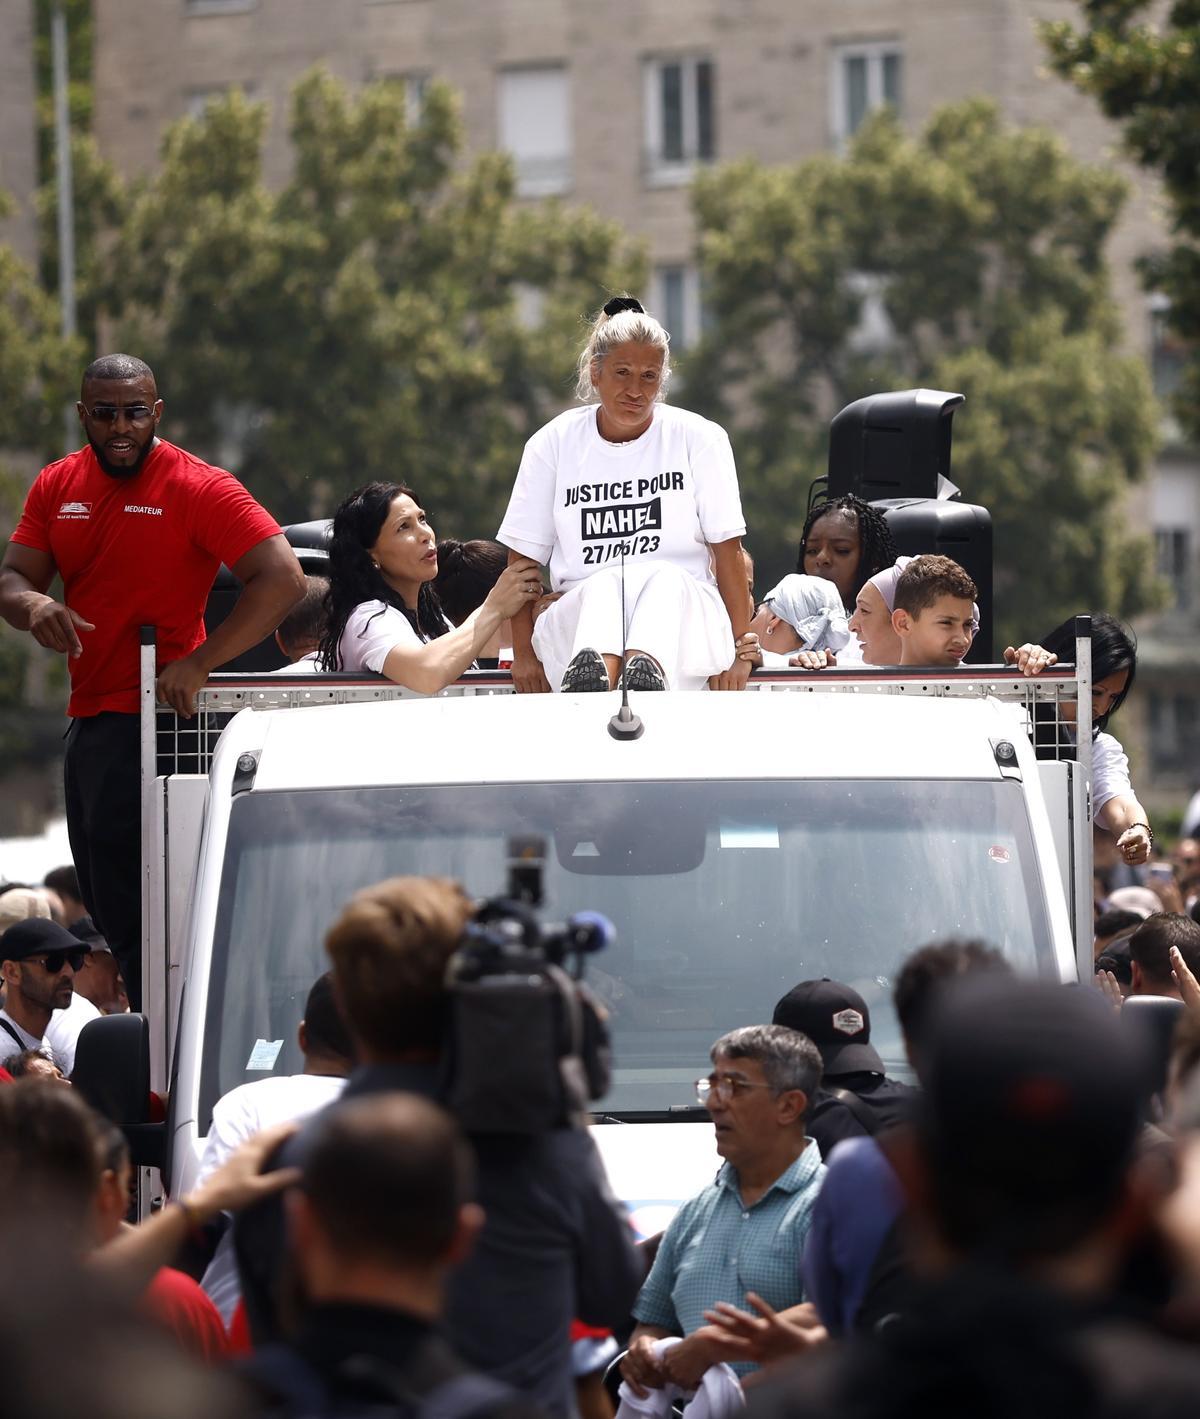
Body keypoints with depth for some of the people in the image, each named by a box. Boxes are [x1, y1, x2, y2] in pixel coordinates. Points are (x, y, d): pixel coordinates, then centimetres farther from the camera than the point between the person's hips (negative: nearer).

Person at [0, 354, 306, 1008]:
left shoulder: (198, 489, -11)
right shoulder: (56, 486, 10)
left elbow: (282, 578, -18)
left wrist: (197, 665, -24)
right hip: (88, 719, 8)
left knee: (128, 910, -12)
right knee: (102, 899, 14)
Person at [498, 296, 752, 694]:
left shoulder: (700, 440, 7)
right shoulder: (555, 444, 9)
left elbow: (728, 550, 3)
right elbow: (522, 557, 7)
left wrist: (741, 649, -3)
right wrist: (523, 654, -2)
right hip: (579, 619, 0)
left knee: (664, 578, -34)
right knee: (606, 584, -34)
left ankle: (647, 673, -69)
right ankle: (590, 677, -70)